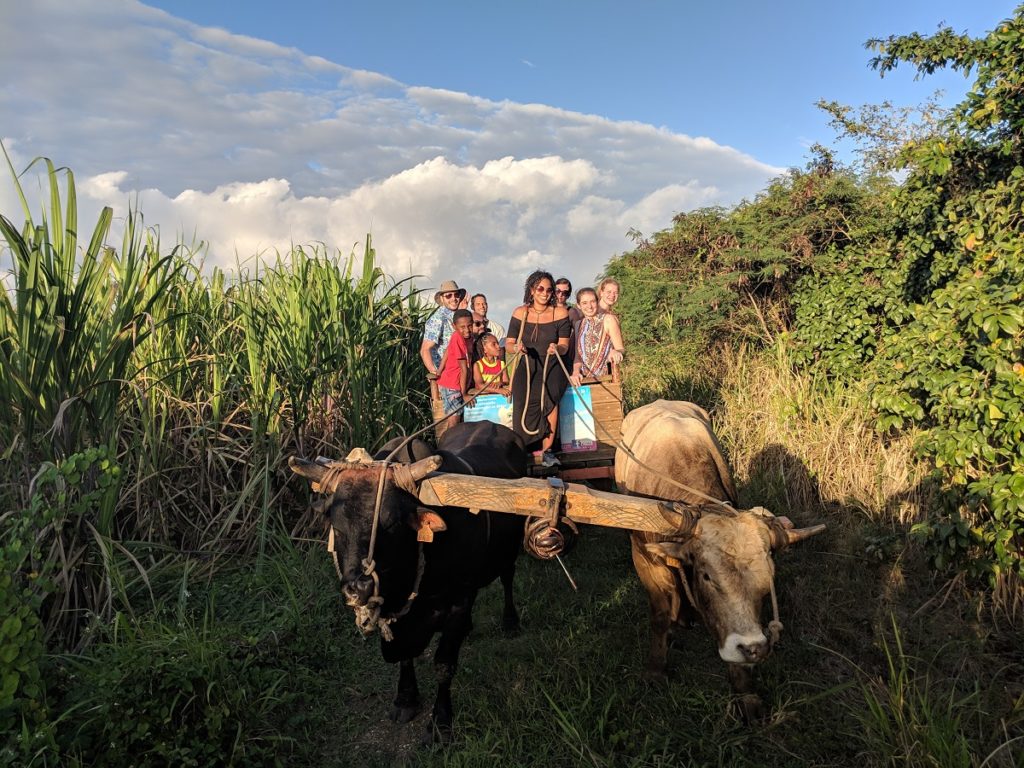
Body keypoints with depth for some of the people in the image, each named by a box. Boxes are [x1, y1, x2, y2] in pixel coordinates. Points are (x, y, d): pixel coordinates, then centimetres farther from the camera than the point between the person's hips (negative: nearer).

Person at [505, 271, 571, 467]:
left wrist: (557, 348, -22)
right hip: (526, 366, 0)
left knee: (549, 395, -28)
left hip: (552, 366, 0)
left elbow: (564, 346, 1)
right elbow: (508, 345, 4)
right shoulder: (520, 313, 5)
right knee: (525, 398, -25)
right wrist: (516, 348, -19)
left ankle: (545, 449, -19)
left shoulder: (560, 312, 4)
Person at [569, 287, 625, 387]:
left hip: (604, 379, -4)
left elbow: (621, 349, -5)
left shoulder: (608, 319, -1)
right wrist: (576, 371, -3)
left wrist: (614, 352, -27)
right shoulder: (579, 325, 14)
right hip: (583, 380, 4)